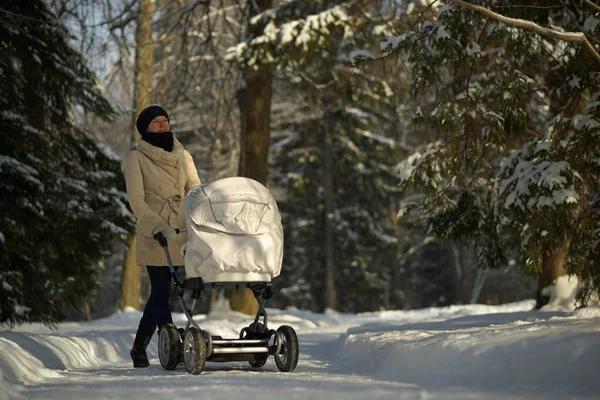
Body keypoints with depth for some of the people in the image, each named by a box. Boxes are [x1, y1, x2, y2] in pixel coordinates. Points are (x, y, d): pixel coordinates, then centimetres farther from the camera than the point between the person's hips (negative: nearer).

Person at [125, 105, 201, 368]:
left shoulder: (182, 156, 13)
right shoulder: (137, 158, -1)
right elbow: (136, 200, -8)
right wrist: (159, 226, -21)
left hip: (181, 232, 4)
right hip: (153, 234, -4)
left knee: (160, 292, 7)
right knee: (161, 291, -7)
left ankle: (139, 348, 20)